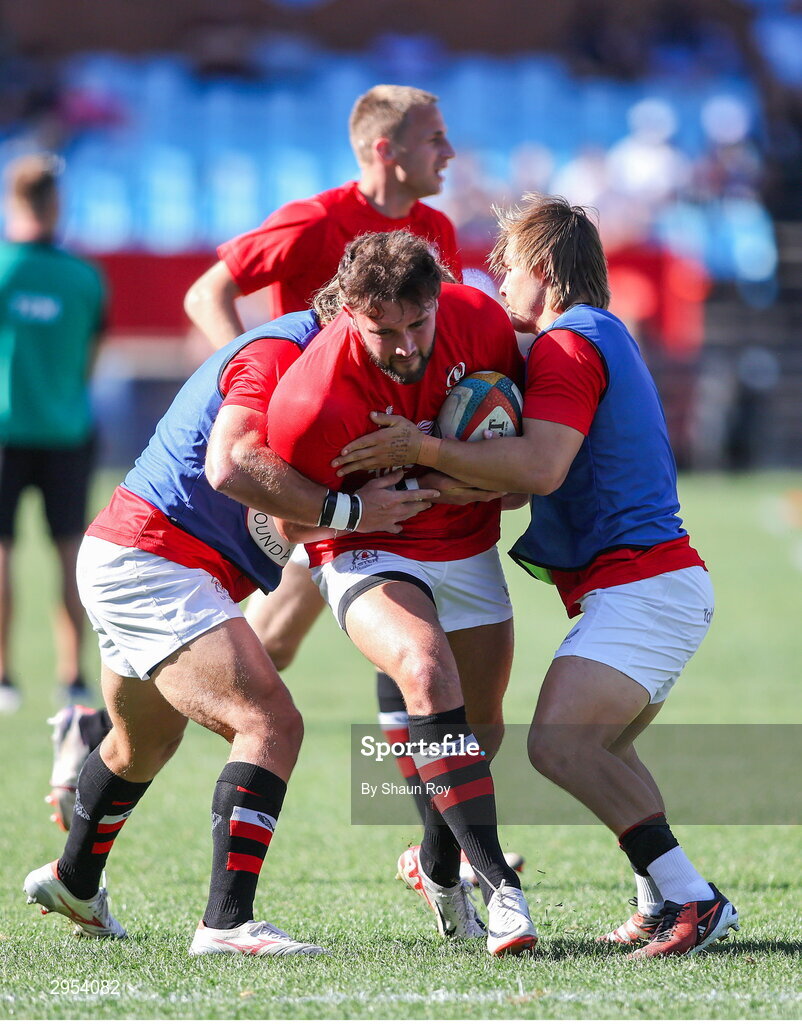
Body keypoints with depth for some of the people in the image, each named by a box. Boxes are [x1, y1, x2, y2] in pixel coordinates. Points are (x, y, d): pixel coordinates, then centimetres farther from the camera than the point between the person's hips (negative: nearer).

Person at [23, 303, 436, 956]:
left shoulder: (300, 353, 11)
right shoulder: (277, 354, -19)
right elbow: (232, 464, -35)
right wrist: (346, 510, -29)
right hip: (150, 564, -11)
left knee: (145, 743, 31)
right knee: (270, 724, -22)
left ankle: (73, 881, 53)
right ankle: (227, 922, -27)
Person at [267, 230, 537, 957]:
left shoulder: (480, 320, -19)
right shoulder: (310, 404, -32)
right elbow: (294, 523, -16)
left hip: (469, 548, 5)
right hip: (368, 556, -5)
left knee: (481, 722, 14)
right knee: (427, 668, -32)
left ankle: (437, 865, 44)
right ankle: (500, 885, -35)